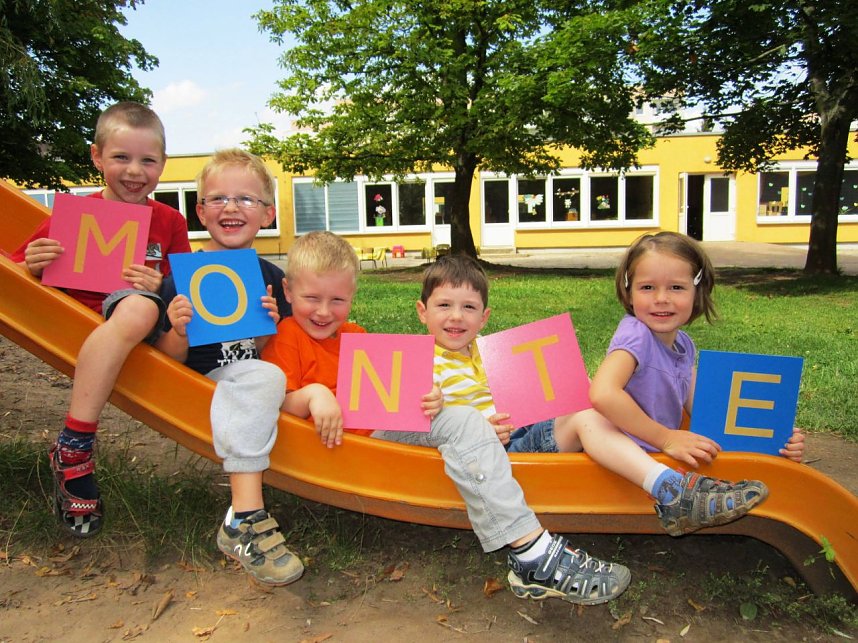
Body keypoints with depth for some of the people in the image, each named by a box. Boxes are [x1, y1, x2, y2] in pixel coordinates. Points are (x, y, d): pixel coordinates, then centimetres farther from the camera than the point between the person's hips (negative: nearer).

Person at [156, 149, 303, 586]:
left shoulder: (271, 278, 7)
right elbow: (170, 360, -1)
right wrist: (178, 333, -22)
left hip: (261, 383, 6)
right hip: (201, 384, -5)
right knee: (260, 378, -32)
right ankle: (245, 520, -35)